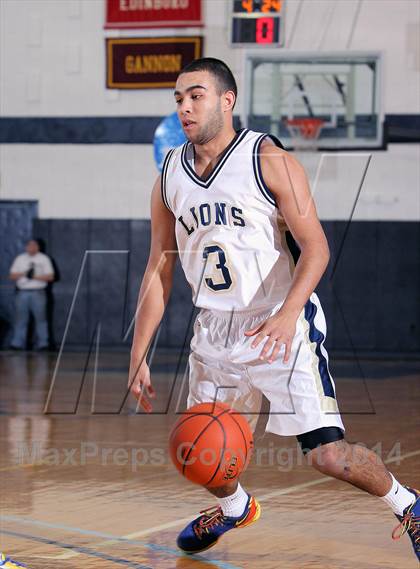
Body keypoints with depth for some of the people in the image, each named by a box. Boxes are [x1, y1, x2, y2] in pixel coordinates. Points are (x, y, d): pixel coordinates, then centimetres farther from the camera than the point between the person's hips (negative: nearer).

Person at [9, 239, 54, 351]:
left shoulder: (44, 259, 6)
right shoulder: (20, 259, 14)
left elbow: (50, 276, 0)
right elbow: (12, 275, 9)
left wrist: (35, 277, -11)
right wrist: (24, 274, -9)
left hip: (38, 293, -2)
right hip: (22, 292, 2)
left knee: (41, 318, -5)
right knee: (20, 319, -1)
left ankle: (43, 343, -3)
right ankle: (17, 343, 0)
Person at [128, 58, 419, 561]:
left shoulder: (269, 160, -12)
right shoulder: (170, 176, 4)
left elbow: (315, 247, -13)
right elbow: (159, 271, 10)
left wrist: (288, 314, -30)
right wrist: (138, 357, 6)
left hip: (280, 326, -5)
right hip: (214, 330, 6)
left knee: (327, 454, -13)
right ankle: (234, 508, 47)